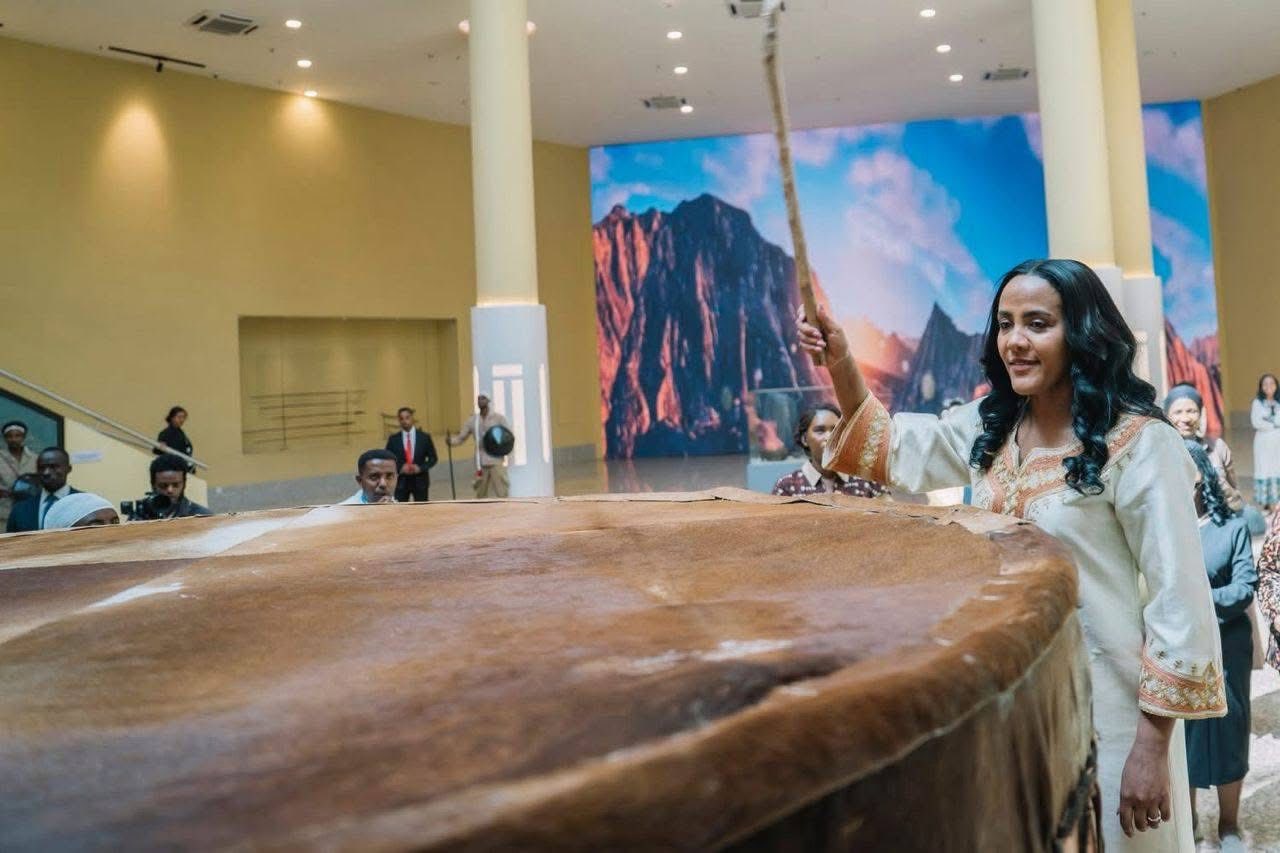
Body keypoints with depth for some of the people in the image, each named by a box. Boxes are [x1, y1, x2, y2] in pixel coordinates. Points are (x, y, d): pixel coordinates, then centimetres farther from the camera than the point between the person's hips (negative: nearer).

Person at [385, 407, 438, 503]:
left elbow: (433, 458, 3)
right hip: (401, 481, 0)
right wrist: (400, 468, -14)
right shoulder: (393, 439, 1)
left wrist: (421, 468, -13)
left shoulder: (424, 437, 0)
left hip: (420, 481, 0)